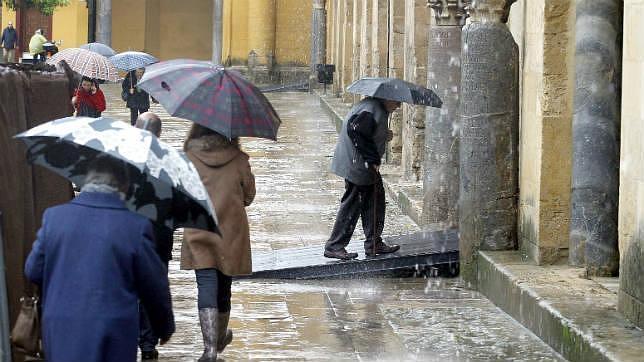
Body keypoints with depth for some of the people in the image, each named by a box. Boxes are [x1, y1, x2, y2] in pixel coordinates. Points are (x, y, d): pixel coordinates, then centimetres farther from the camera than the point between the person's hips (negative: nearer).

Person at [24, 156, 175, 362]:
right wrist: (165, 327, 17)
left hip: (61, 330, 3)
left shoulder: (54, 216, -1)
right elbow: (155, 287, 0)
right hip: (112, 337, -3)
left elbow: (33, 271, 7)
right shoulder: (135, 226, -9)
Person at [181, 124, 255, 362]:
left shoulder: (188, 157, -7)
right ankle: (220, 337, 38)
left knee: (206, 285, -5)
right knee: (223, 286, 17)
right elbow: (249, 195, 4)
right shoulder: (238, 159, -5)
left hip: (199, 233, -2)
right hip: (231, 232, 2)